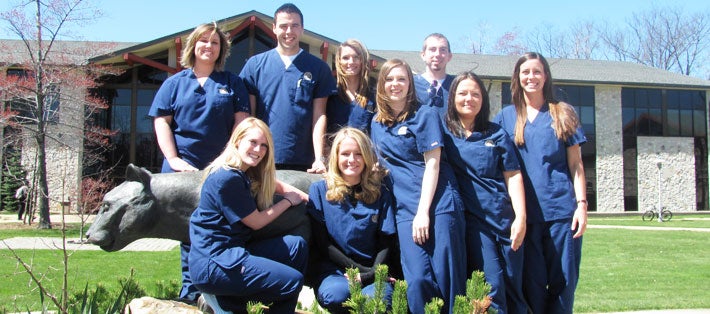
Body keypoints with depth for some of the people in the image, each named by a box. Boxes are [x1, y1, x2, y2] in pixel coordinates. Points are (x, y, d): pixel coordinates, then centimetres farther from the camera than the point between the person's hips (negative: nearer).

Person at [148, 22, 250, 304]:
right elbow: (161, 122, 5)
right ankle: (190, 290, 8)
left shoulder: (232, 83, 11)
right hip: (183, 168, 0)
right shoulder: (175, 83, 11)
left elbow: (241, 121, 4)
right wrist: (174, 159, -8)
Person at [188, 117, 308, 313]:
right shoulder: (226, 178, -16)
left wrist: (301, 195, 4)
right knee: (293, 281, -11)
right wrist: (288, 201, 4)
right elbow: (256, 222, -10)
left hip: (233, 251, 9)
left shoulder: (247, 174, 11)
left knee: (298, 246, 4)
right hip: (212, 262, -9)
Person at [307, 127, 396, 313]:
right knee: (338, 294, -36)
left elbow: (386, 241, 7)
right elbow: (321, 242, 0)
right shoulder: (319, 190, 5)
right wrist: (360, 269, -8)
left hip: (373, 271, 1)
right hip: (334, 269, -1)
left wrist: (373, 272, -12)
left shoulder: (380, 193, 10)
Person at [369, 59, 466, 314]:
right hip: (405, 209, 4)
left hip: (437, 204, -4)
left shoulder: (425, 115, 0)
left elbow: (432, 164, -6)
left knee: (447, 277, -6)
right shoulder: (377, 123, 16)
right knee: (418, 279, -8)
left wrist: (423, 211, -12)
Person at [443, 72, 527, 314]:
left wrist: (521, 217, -4)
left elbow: (513, 175, 5)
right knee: (492, 288, -8)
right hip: (473, 219, -2)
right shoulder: (444, 132, 7)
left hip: (506, 218, 2)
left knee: (514, 287, 4)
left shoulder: (496, 134, 9)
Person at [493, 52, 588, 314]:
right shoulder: (506, 116, 10)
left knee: (563, 280, 1)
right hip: (525, 212, 1)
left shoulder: (563, 114, 8)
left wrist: (582, 203, -2)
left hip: (562, 209, 0)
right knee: (532, 282, 3)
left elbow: (576, 164, 7)